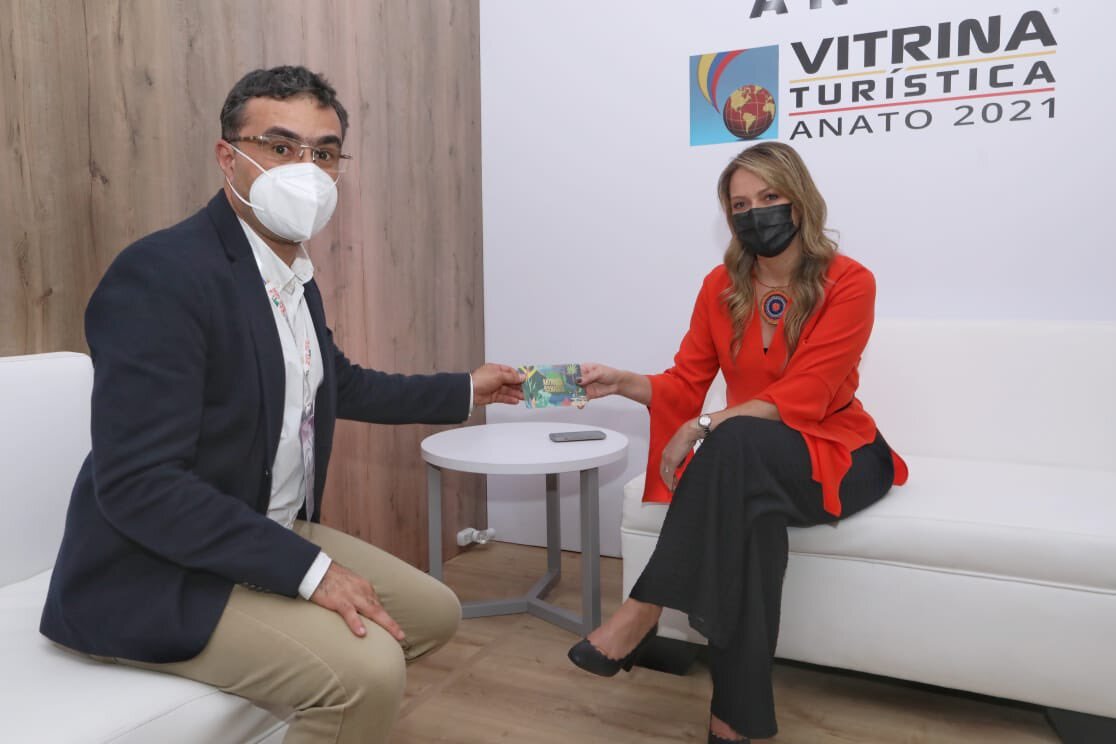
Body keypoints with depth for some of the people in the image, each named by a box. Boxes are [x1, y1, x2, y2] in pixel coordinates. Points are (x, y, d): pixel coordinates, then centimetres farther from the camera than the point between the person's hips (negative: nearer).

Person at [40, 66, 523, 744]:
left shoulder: (297, 277, 4)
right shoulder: (160, 275, -22)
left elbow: (341, 383, 21)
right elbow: (138, 483, -26)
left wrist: (465, 391, 26)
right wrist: (309, 570, -26)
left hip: (273, 535, 9)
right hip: (159, 576, -8)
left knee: (433, 612, 13)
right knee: (367, 670, -26)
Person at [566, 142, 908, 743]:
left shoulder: (848, 283, -13)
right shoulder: (721, 286, 1)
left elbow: (798, 402, -21)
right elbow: (685, 385, 0)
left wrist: (703, 428, -30)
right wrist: (623, 382, -20)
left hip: (833, 453, -3)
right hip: (748, 464, 4)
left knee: (738, 443, -36)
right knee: (749, 507, -34)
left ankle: (642, 613, -31)